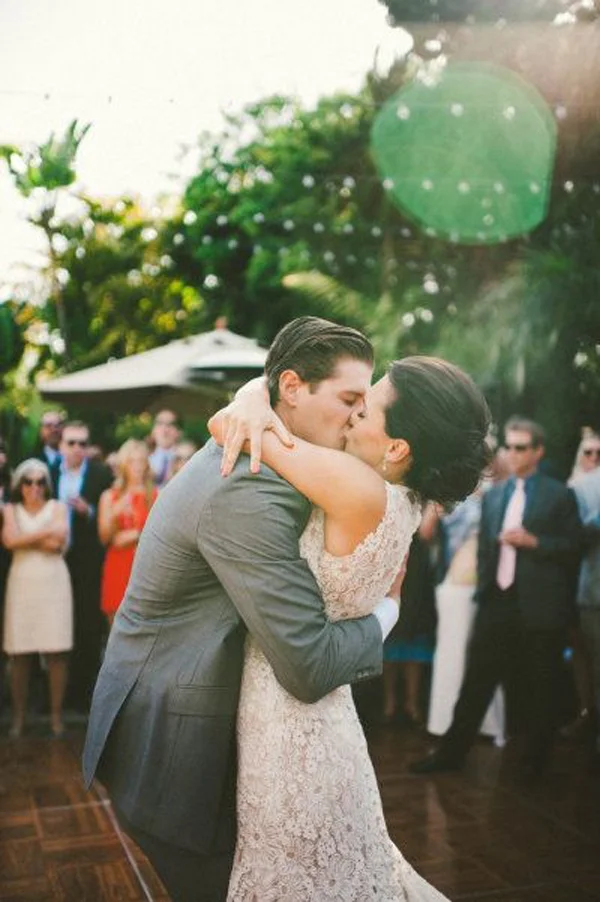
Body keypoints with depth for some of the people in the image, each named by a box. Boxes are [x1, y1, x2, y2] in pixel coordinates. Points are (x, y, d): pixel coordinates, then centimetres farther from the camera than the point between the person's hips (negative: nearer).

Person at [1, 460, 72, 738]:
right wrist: (45, 533, -9)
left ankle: (56, 715, 5)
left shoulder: (57, 508, 9)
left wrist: (25, 539, -2)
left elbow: (58, 543, -7)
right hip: (22, 584, 1)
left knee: (56, 652, -3)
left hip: (53, 583, 0)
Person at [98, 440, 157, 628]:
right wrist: (115, 514, -11)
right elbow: (104, 537, 5)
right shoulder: (109, 496, 13)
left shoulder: (155, 496, 7)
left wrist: (135, 535, -10)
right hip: (118, 568, 2)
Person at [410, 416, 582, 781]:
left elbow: (573, 546, -3)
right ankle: (451, 752, 14)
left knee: (540, 688, 8)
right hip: (497, 601, 4)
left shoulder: (560, 495, 0)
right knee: (477, 681, 6)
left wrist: (533, 541, -16)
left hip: (539, 606, -3)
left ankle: (535, 760, 23)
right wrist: (483, 590, 7)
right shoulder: (493, 495, 13)